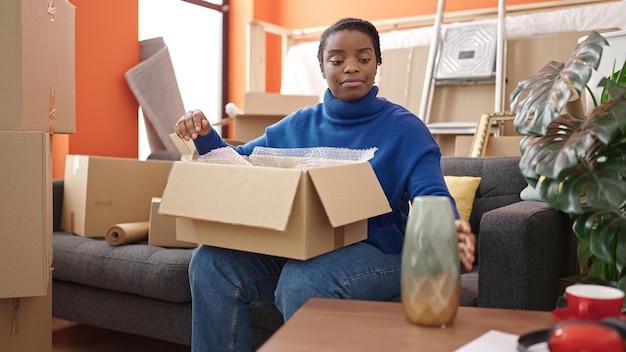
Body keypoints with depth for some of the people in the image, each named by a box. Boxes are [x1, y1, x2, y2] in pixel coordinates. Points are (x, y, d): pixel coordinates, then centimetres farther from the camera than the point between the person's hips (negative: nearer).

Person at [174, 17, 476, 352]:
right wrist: (204, 135, -6)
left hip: (376, 252, -4)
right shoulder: (298, 124, 10)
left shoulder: (404, 127, -3)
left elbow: (431, 196, -15)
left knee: (302, 280, -35)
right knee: (211, 262, -16)